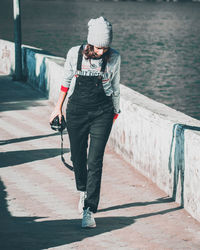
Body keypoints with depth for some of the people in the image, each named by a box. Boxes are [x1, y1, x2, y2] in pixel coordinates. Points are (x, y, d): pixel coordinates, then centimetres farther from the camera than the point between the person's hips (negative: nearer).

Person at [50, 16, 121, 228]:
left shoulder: (114, 58, -8)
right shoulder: (75, 54, -7)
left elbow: (115, 87, 7)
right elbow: (66, 81, 8)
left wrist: (115, 112, 15)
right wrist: (58, 107, 14)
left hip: (102, 113, -2)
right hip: (76, 111, 2)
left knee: (95, 161, -9)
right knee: (77, 157, 12)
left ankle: (89, 210, -9)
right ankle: (83, 191, 42)